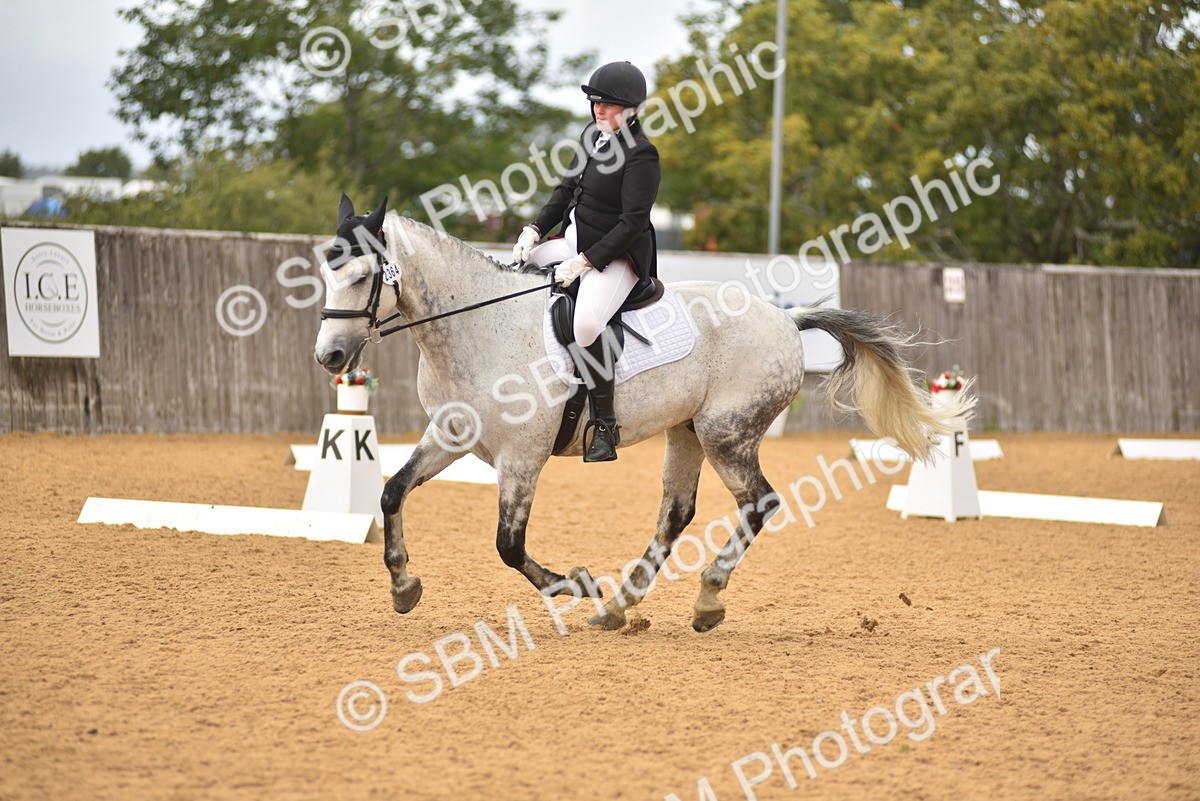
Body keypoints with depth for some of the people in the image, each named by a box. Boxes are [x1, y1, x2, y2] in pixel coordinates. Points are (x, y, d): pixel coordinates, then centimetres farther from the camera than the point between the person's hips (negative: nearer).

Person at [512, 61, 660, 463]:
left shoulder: (641, 155, -17)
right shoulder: (593, 136, 8)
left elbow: (632, 223, -20)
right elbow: (567, 188, 17)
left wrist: (584, 262, -23)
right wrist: (534, 230, 2)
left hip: (618, 256, -10)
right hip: (576, 241, 10)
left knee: (586, 323, -35)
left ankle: (605, 422, -24)